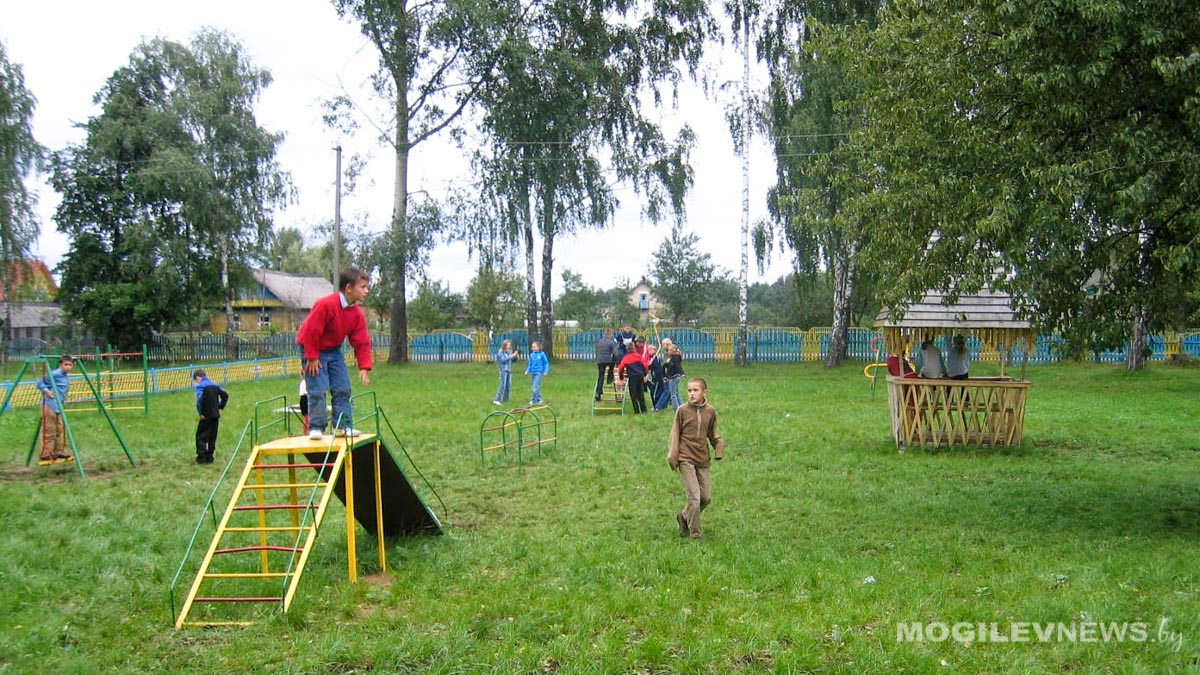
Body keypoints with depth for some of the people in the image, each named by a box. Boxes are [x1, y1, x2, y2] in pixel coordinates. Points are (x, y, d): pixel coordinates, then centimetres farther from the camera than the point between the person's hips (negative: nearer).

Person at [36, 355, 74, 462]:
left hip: (58, 407, 10)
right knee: (49, 431, -4)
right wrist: (47, 391, -24)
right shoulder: (54, 374, -14)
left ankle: (58, 452, 23)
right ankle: (46, 455, 2)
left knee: (60, 430, 14)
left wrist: (64, 399, 11)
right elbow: (40, 383, -11)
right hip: (50, 406, -10)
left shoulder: (67, 376, 12)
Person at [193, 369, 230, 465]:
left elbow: (199, 399, -25)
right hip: (216, 415, 6)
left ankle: (202, 457, 0)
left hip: (206, 416, -6)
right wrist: (220, 407, 13)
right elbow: (225, 395, 10)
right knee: (212, 437, 12)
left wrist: (200, 412, -16)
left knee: (200, 436, 4)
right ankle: (209, 457, 14)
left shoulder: (200, 386, -10)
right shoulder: (215, 385, 10)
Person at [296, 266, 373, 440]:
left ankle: (344, 426, 7)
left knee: (343, 389, 1)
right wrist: (312, 358, -20)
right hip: (314, 349, -7)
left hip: (334, 350, 7)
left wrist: (364, 368, -11)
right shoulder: (326, 305, -28)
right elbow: (311, 331, -24)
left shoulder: (358, 313, -7)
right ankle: (316, 428, -2)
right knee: (317, 390, -10)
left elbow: (362, 342, -5)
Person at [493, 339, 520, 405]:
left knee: (508, 386, 8)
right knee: (503, 385, -12)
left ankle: (505, 399, 19)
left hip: (509, 370, 7)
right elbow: (503, 360, -18)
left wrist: (515, 356, -3)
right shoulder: (500, 352, -7)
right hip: (503, 370, -7)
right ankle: (496, 400, -10)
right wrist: (511, 356, -19)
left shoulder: (509, 352, 11)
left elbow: (512, 360, 15)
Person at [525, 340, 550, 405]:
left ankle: (534, 400, -7)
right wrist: (527, 370, 4)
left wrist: (546, 371, -5)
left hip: (538, 372, -6)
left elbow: (546, 363, 0)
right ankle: (539, 399, 23)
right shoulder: (531, 355, 6)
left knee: (535, 387, -13)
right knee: (533, 387, 10)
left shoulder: (542, 354, -7)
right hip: (532, 372, 6)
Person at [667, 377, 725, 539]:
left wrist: (719, 448, -2)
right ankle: (695, 533, 4)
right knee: (694, 497, -9)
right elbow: (675, 434, 0)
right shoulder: (683, 410, -5)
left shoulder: (710, 411, 3)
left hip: (703, 459, 4)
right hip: (686, 459, -4)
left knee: (706, 497, 8)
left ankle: (684, 517, 31)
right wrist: (672, 456, -7)